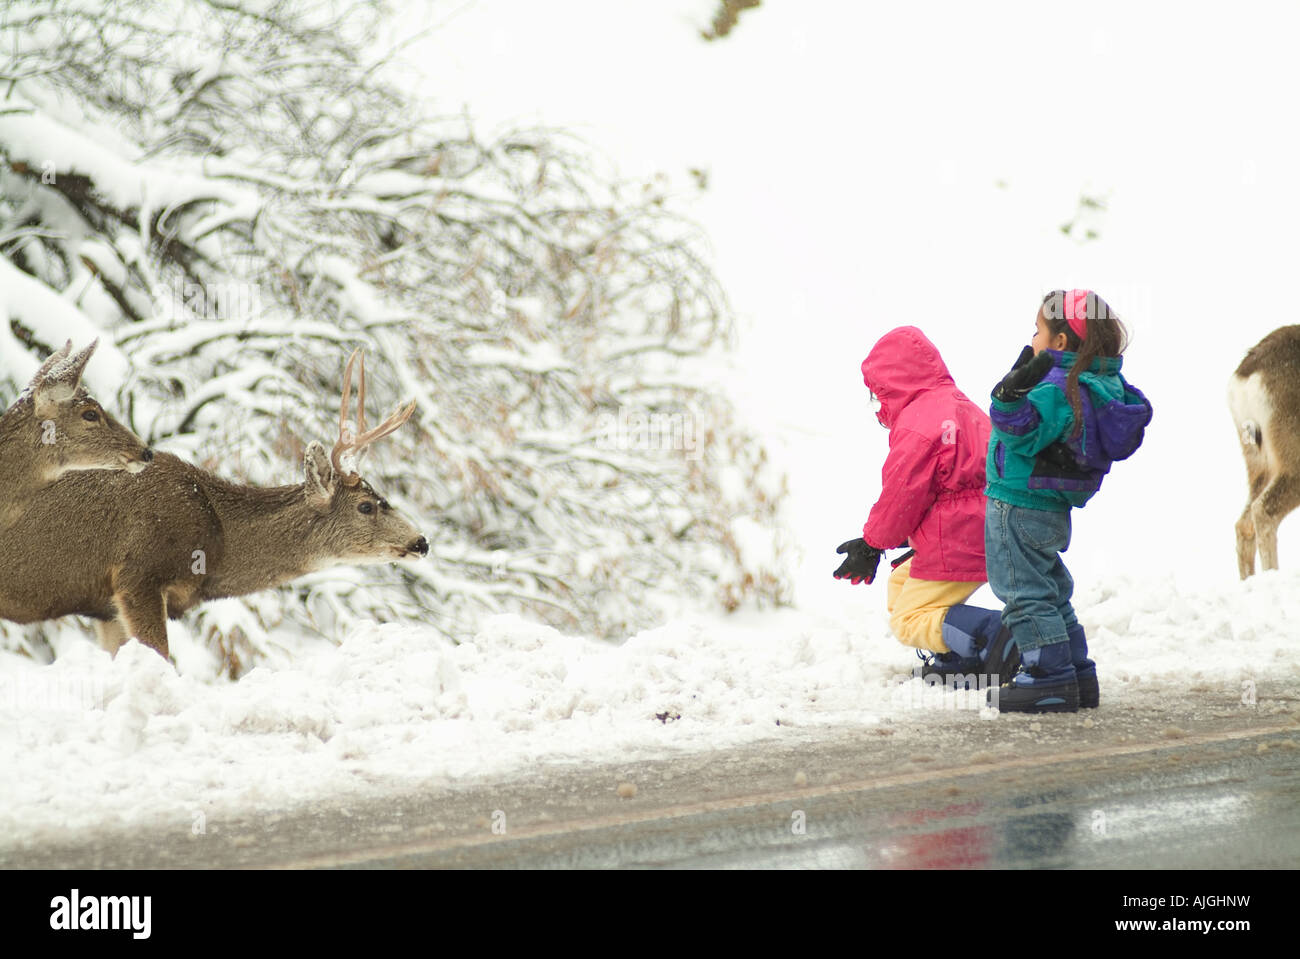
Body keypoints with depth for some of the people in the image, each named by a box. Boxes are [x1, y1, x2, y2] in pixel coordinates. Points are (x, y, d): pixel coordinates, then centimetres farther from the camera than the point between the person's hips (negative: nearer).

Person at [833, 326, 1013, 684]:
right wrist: (920, 543, 27)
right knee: (902, 581, 26)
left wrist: (871, 545, 1)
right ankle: (960, 660, 11)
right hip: (984, 538, 10)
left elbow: (901, 495, -15)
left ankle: (996, 632, -26)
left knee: (908, 621, -3)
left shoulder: (916, 426, -17)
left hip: (953, 548, -10)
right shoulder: (961, 406, 17)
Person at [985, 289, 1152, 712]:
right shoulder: (1104, 383, 8)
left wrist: (1012, 394, -45)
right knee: (1052, 592, 20)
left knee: (1026, 594, -4)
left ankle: (1050, 677, -3)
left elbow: (1023, 436, -32)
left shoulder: (1057, 388, -21)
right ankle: (1077, 674, 24)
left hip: (1019, 506, -10)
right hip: (1052, 509, 10)